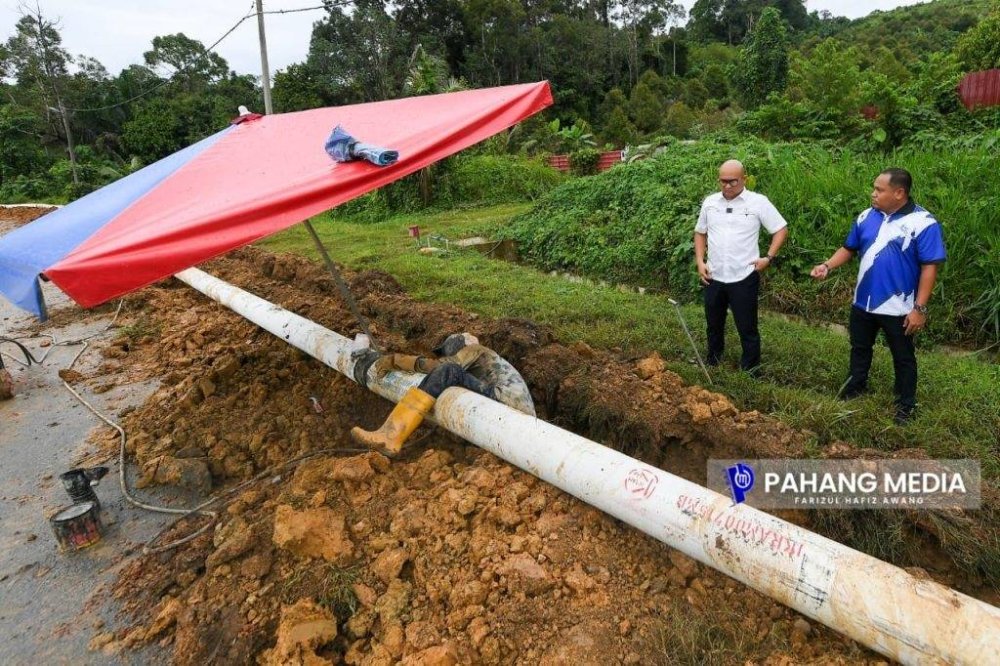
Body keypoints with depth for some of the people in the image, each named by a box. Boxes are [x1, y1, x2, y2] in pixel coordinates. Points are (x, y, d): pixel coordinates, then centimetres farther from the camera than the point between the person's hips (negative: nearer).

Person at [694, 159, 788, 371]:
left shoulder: (758, 202, -6)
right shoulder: (710, 202, 5)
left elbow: (781, 229, 0)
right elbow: (700, 233, 15)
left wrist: (769, 257, -9)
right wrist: (699, 261, 4)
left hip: (744, 278, -4)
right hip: (714, 277, 4)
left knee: (747, 327, 5)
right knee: (713, 324, 18)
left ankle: (751, 369, 19)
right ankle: (712, 363, 36)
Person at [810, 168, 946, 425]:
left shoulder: (923, 223, -16)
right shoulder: (867, 216, 0)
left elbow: (929, 267, -16)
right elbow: (849, 248, 11)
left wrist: (920, 308, -18)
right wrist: (828, 266, -8)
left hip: (897, 307, -5)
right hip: (863, 302, 5)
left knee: (903, 357, 12)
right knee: (859, 348, 22)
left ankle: (906, 404, 29)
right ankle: (856, 385, 43)